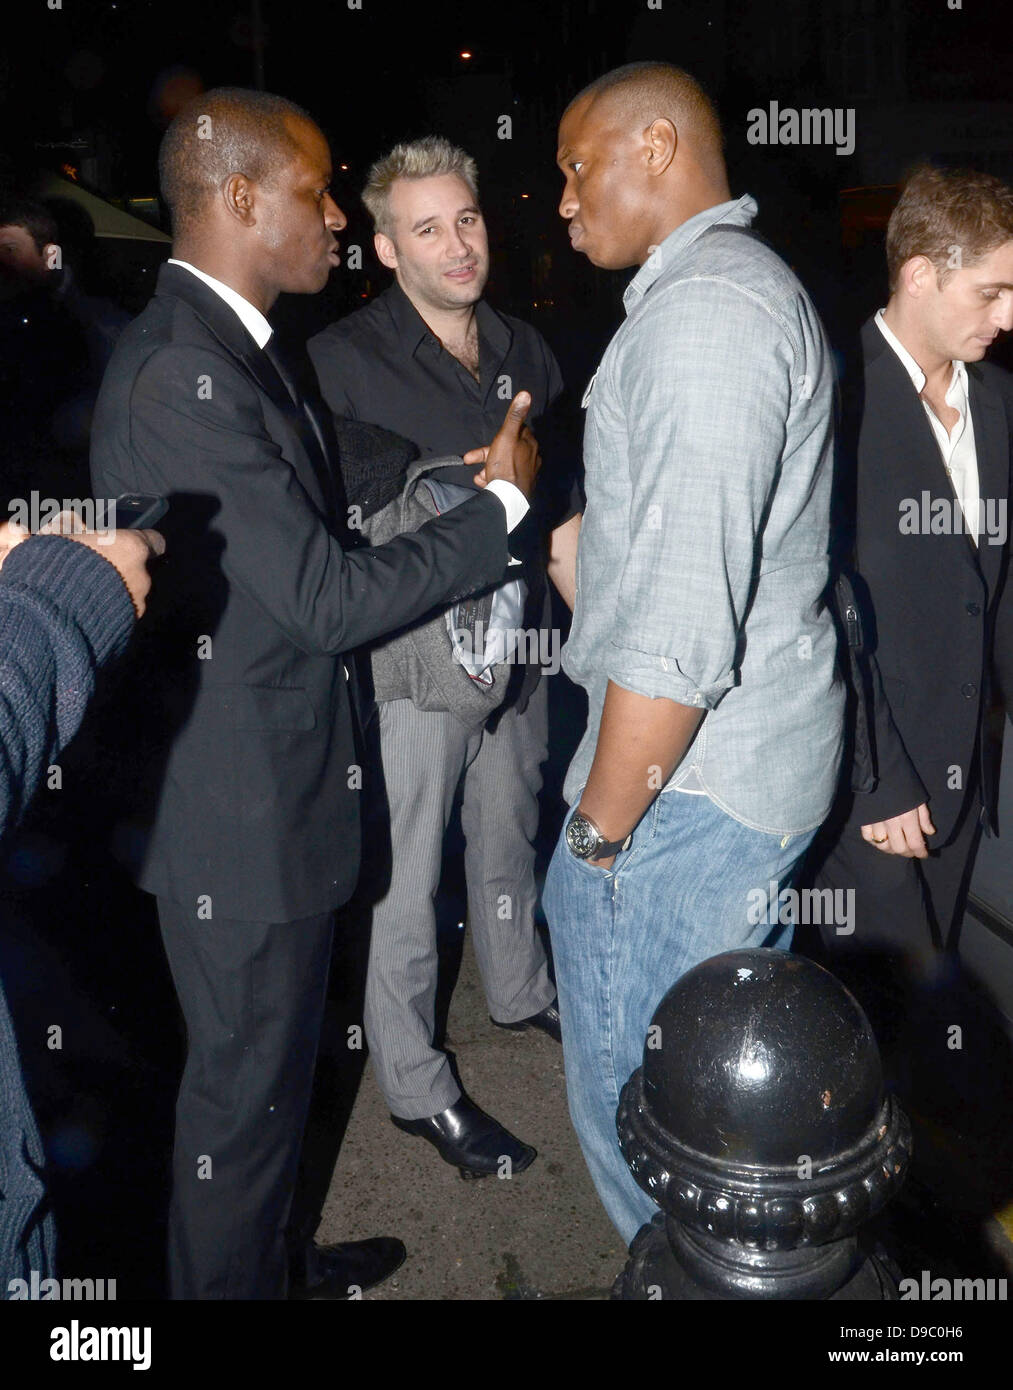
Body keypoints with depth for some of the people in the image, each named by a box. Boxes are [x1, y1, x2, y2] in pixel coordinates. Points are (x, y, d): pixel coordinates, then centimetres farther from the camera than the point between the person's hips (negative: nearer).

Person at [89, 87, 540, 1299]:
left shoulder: (226, 346, 9)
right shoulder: (183, 376, -25)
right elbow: (329, 600, -24)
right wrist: (498, 501, -13)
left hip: (267, 780, 10)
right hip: (238, 807, -10)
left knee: (272, 1055, 25)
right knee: (246, 1082, 10)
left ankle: (262, 1259, 47)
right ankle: (228, 1280, 35)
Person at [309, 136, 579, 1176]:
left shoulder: (525, 350, 7)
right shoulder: (342, 362, -12)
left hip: (515, 648, 6)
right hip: (409, 662, -6)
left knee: (508, 838, 23)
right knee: (404, 883, 4)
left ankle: (520, 991, 47)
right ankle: (415, 1086, 21)